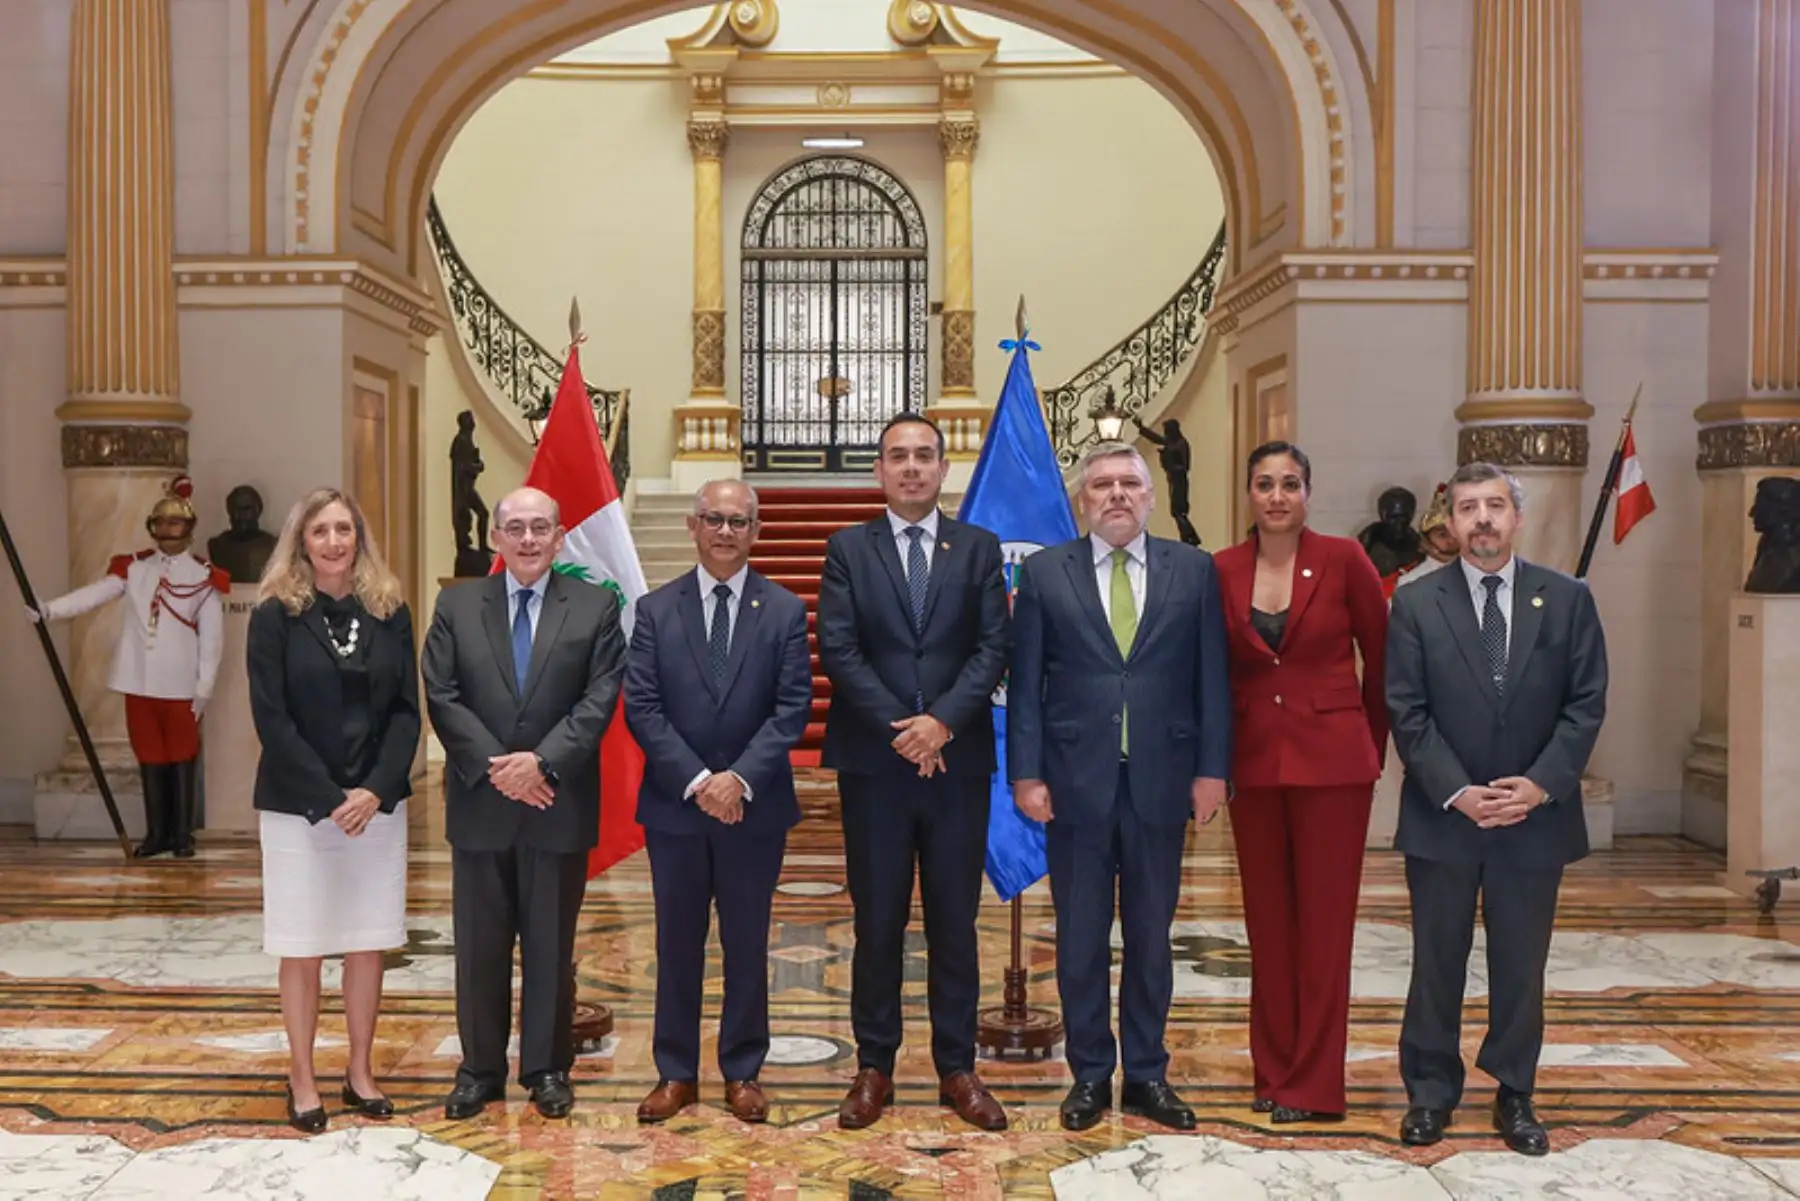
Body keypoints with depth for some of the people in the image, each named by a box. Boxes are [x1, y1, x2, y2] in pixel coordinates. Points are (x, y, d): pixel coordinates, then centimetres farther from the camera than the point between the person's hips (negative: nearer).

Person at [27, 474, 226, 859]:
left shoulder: (203, 576, -4)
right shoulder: (133, 567, 7)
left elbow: (212, 637, -5)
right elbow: (94, 594, -6)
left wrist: (204, 689, -7)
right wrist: (49, 609, -22)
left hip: (180, 685, -3)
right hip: (139, 683, 3)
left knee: (182, 758, 4)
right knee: (149, 758, 10)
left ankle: (183, 836, 14)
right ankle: (156, 834, 20)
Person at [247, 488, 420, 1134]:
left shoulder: (390, 612, 4)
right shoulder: (275, 616, -3)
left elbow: (407, 711, 1)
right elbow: (272, 719, -8)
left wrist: (375, 791, -12)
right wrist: (328, 799, -14)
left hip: (377, 804, 3)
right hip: (299, 807, -2)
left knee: (369, 942, 8)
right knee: (301, 948, 4)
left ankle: (360, 1071, 20)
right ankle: (302, 1079, 17)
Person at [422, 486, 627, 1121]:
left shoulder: (596, 606, 1)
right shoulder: (456, 605, 5)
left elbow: (600, 699, -6)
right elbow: (442, 698, -2)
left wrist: (542, 761, -17)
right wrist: (496, 768, -13)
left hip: (559, 803, -1)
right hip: (480, 804, 1)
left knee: (552, 945, 9)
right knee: (479, 945, 10)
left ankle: (548, 1068, 22)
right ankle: (480, 1068, 23)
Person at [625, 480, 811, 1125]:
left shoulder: (785, 611, 1)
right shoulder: (656, 610, 2)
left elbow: (792, 708, -5)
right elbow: (641, 707, -4)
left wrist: (741, 778, -16)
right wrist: (697, 781, -14)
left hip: (755, 806, 0)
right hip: (674, 806, 1)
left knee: (747, 944, 9)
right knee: (677, 944, 10)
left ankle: (743, 1072, 22)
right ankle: (676, 1073, 22)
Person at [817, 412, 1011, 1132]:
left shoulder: (978, 548, 7)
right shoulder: (848, 549, 5)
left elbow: (993, 647, -1)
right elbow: (838, 649, -4)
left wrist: (943, 721, -15)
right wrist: (900, 728, -13)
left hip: (958, 761, 1)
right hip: (874, 762, -1)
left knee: (955, 922, 8)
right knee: (877, 921, 7)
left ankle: (957, 1068, 18)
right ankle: (874, 1068, 17)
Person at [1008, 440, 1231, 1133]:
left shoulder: (1193, 571, 4)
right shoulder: (1044, 573, 2)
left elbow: (1211, 678, 3)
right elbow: (1025, 682, 1)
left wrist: (1212, 769, -2)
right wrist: (1026, 774, -5)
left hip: (1161, 782, 1)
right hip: (1077, 782, 0)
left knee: (1151, 937, 11)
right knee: (1081, 939, 9)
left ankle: (1147, 1074, 24)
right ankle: (1090, 1073, 23)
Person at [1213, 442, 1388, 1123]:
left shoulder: (1343, 560, -6)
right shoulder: (1223, 570, 2)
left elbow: (1381, 658, 3)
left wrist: (1373, 747, 10)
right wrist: (1217, 758, 5)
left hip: (1331, 759, -3)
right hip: (1254, 761, 3)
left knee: (1324, 920, 3)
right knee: (1266, 919, 10)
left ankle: (1315, 1083, 14)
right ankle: (1273, 1070, 23)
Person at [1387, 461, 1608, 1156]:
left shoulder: (1567, 599, 2)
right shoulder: (1416, 604, -2)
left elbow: (1586, 704, -1)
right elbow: (1408, 713, -5)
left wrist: (1540, 784, -13)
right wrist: (1457, 792, -14)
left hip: (1535, 817, 1)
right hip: (1442, 815, -1)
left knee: (1521, 964, 10)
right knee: (1437, 962, 9)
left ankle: (1514, 1094, 24)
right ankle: (1430, 1092, 21)